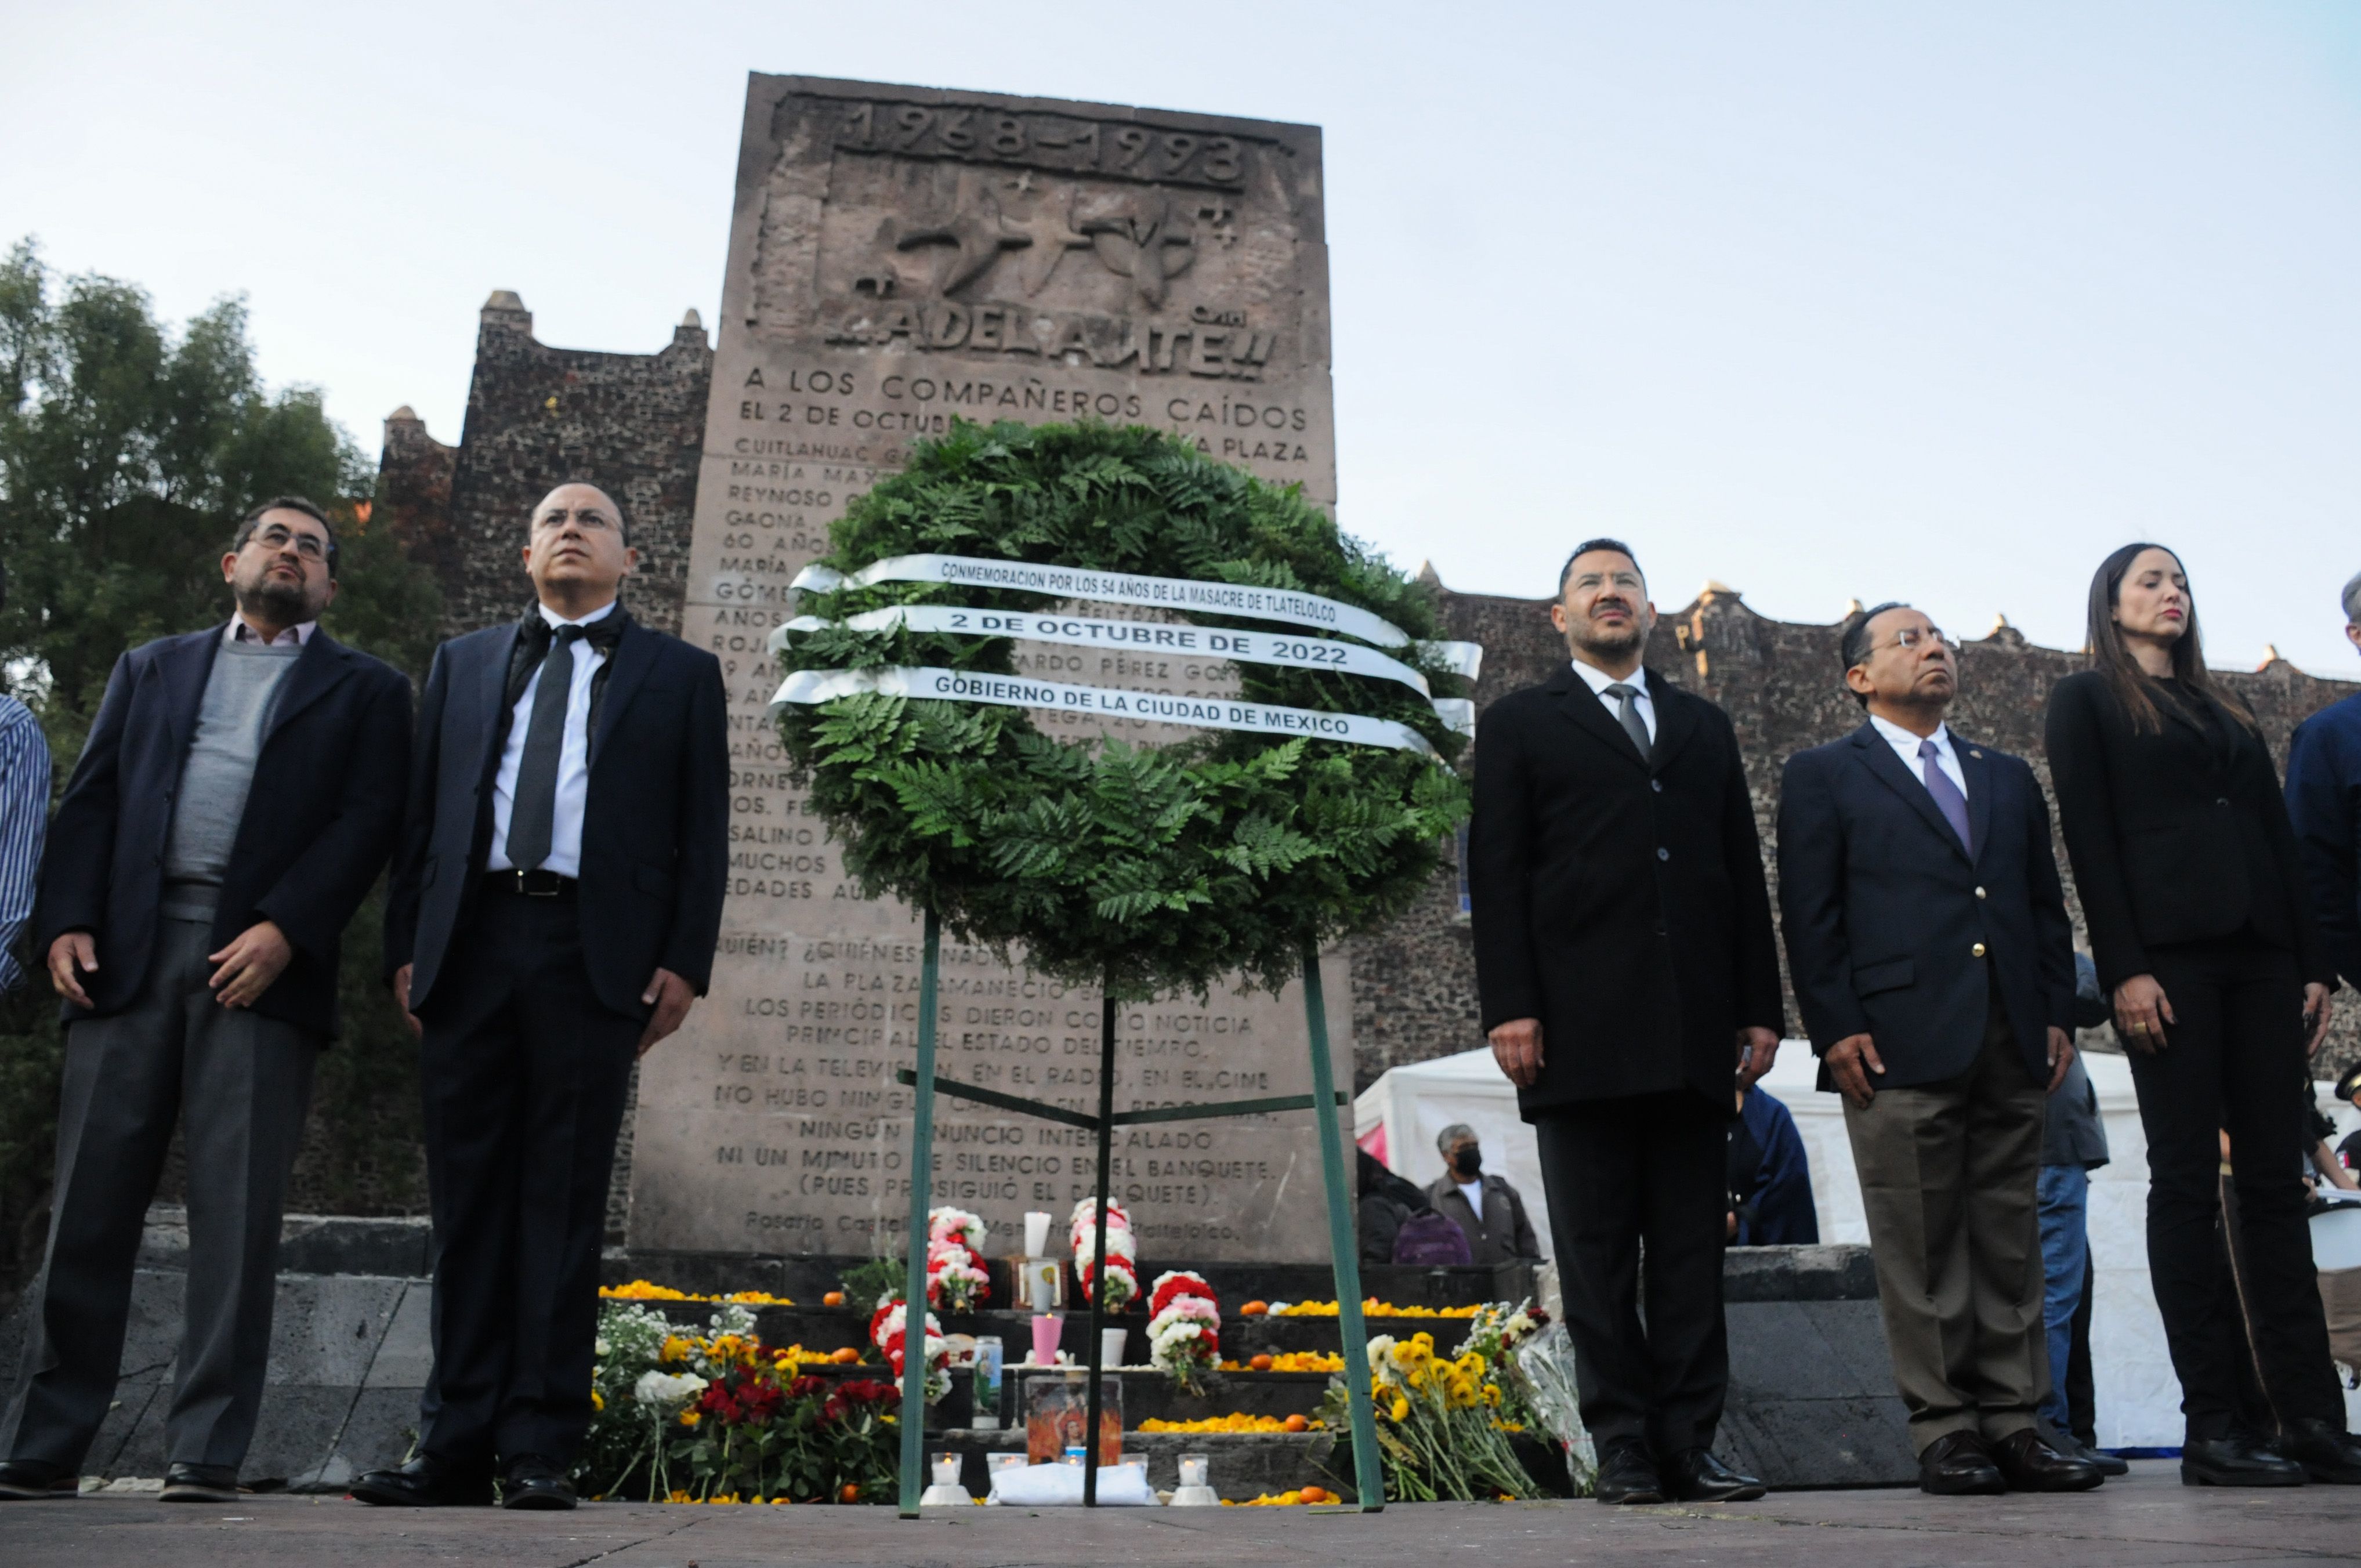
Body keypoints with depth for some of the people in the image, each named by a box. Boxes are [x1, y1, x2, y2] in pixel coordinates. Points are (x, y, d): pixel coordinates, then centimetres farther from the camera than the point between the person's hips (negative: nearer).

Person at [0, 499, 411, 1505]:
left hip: (261, 965, -2)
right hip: (126, 956, 3)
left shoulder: (365, 690, 13)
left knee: (236, 1215, -4)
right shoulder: (151, 668, 23)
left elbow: (369, 820, 0)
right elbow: (91, 798, 13)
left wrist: (284, 930, -13)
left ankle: (205, 1459, 1)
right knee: (89, 1204, 3)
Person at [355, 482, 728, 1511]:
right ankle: (457, 1445, 12)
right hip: (469, 947, 3)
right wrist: (407, 946, 5)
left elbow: (702, 831, 6)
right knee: (468, 1201, 5)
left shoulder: (680, 674, 12)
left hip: (594, 956, -3)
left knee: (563, 1202, -2)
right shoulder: (463, 663, 20)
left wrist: (683, 962, -5)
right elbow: (420, 811, 15)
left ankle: (541, 1450, 4)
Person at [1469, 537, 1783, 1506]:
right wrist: (1510, 1008, -10)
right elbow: (1496, 876, 1)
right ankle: (1624, 1445, 7)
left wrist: (1761, 1007, 7)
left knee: (1691, 1245, 5)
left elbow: (1744, 873, 16)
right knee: (1597, 1250, 1)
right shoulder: (1520, 725, 10)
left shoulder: (1705, 726, 20)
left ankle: (1690, 1443, 11)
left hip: (1694, 1028, 3)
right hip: (1581, 1027, -3)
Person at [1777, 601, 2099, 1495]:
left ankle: (2015, 1425, 14)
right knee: (1921, 1248, -2)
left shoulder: (2008, 777, 22)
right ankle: (1945, 1432, 5)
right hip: (1900, 1046, -5)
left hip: (2012, 1047, 5)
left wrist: (2058, 1014, 8)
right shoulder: (1824, 776, 7)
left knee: (2011, 1244, 7)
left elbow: (2046, 905, 20)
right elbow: (1810, 916, -1)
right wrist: (1837, 1028, -10)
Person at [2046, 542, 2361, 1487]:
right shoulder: (2086, 700, 6)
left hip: (2260, 950, 6)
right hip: (2168, 953, -5)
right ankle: (2214, 1426, -2)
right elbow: (2090, 839, -4)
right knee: (2188, 1182, -5)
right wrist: (2124, 969, -14)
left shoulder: (2225, 709, 22)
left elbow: (2279, 839, 18)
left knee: (2276, 1179, 3)